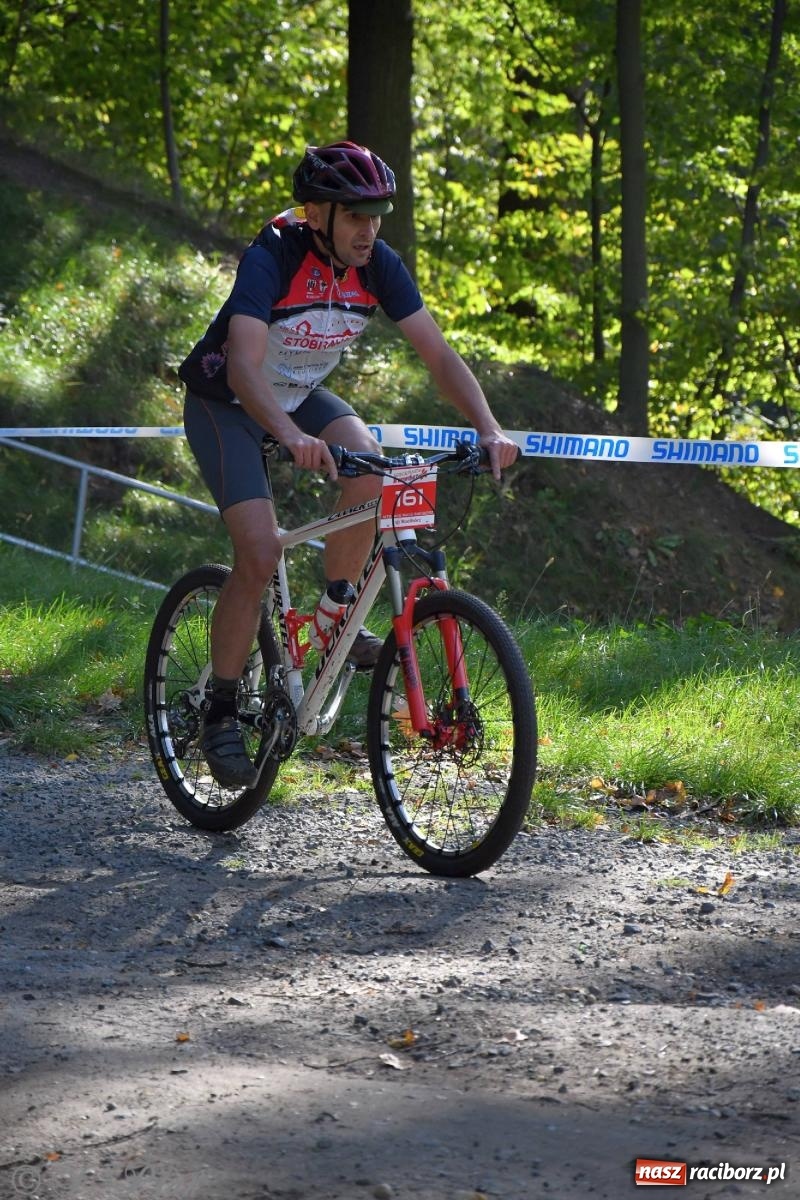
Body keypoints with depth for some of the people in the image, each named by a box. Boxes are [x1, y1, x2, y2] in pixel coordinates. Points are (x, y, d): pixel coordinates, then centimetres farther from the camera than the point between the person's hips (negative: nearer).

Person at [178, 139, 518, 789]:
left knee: (373, 467, -26)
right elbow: (244, 367, -44)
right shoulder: (271, 259, -31)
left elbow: (439, 353, -16)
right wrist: (292, 437, -62)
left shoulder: (377, 264, -16)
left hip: (301, 395, 5)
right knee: (260, 553, -20)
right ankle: (221, 711, -5)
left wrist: (490, 429, -31)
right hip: (226, 403, -5)